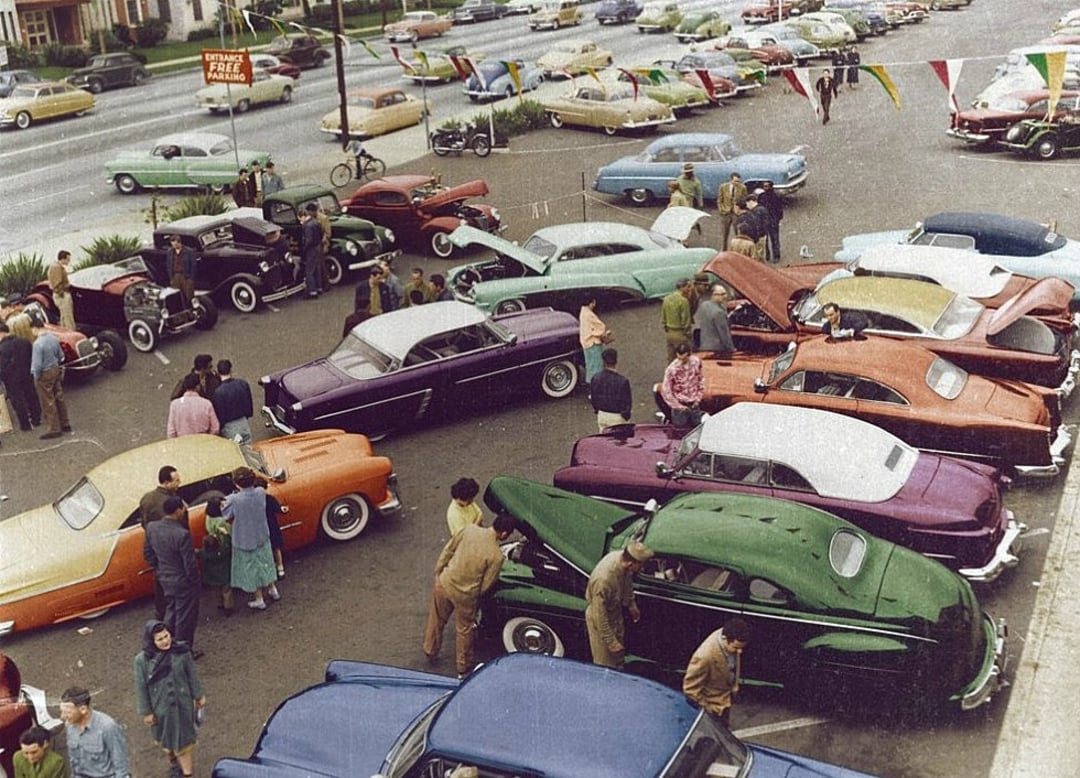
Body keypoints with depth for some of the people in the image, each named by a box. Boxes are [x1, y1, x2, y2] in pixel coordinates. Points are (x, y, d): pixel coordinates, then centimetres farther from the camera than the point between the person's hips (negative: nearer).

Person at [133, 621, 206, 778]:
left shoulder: (181, 651, -19)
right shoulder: (142, 660, -22)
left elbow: (192, 675, -5)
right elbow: (141, 687, -12)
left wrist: (199, 695, 4)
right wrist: (146, 712, -6)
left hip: (182, 704, 0)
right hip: (161, 706, 0)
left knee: (185, 738, 14)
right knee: (165, 737, 25)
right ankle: (172, 758, 56)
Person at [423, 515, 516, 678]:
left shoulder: (469, 530, -13)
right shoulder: (496, 555, -24)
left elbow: (447, 551, -2)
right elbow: (485, 585, -13)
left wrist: (438, 572, 12)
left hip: (444, 583, 4)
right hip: (464, 595, -4)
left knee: (436, 620, 28)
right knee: (464, 630, 20)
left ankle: (430, 652, 51)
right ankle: (463, 668, 38)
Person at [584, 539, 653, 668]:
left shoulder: (623, 557, -21)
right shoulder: (603, 580, -43)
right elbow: (600, 616, -31)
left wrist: (631, 604, 17)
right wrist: (611, 642, -23)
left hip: (616, 612, 8)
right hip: (601, 619, -7)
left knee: (619, 655, 27)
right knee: (606, 664, 10)